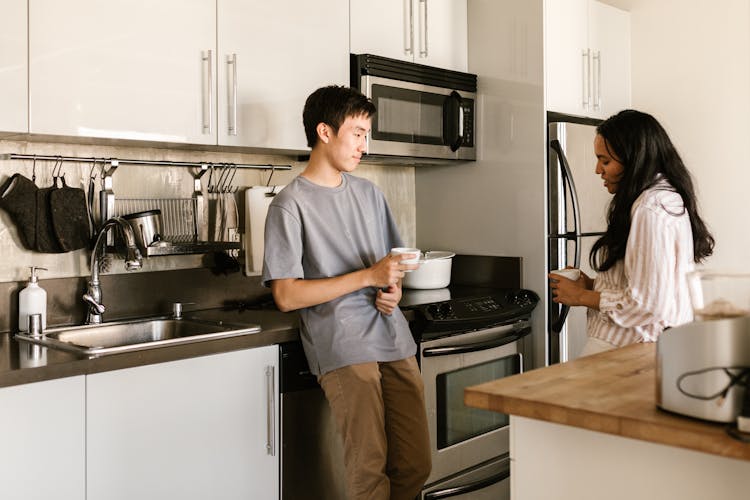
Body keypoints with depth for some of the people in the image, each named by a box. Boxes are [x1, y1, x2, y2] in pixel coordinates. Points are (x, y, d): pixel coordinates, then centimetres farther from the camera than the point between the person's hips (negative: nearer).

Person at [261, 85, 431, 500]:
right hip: (343, 349, -6)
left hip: (394, 341, 6)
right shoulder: (291, 205, -4)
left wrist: (393, 290, 1)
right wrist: (369, 276, -14)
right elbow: (286, 296, -11)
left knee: (416, 466, 6)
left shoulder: (369, 194, 17)